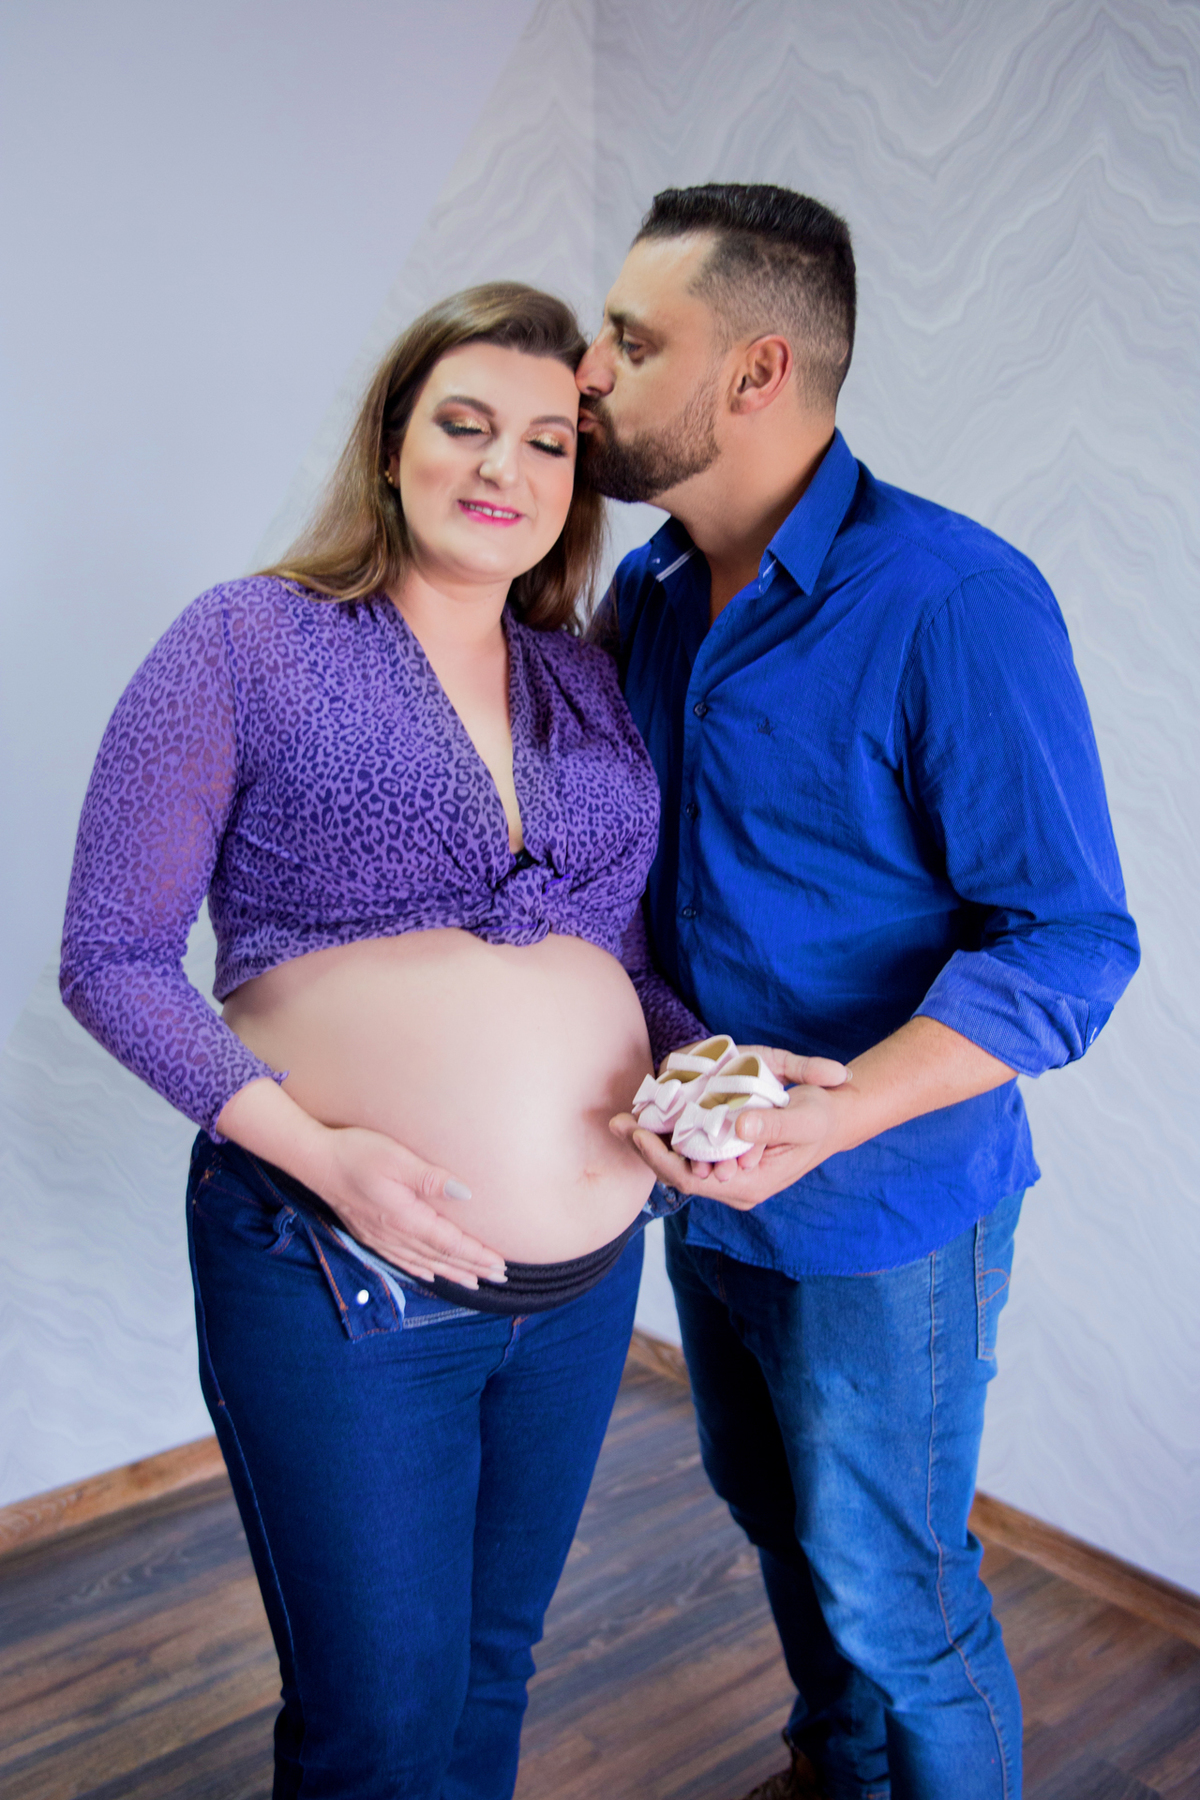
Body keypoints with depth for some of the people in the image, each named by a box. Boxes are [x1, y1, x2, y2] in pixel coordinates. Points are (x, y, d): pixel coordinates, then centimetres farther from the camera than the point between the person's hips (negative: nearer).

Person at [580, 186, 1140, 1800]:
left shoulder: (956, 603, -22)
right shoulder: (647, 595, 1)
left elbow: (1069, 941, -22)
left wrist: (831, 1116, -34)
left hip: (880, 1213, -7)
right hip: (703, 1185, 8)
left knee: (889, 1600, 11)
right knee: (777, 1517, 27)